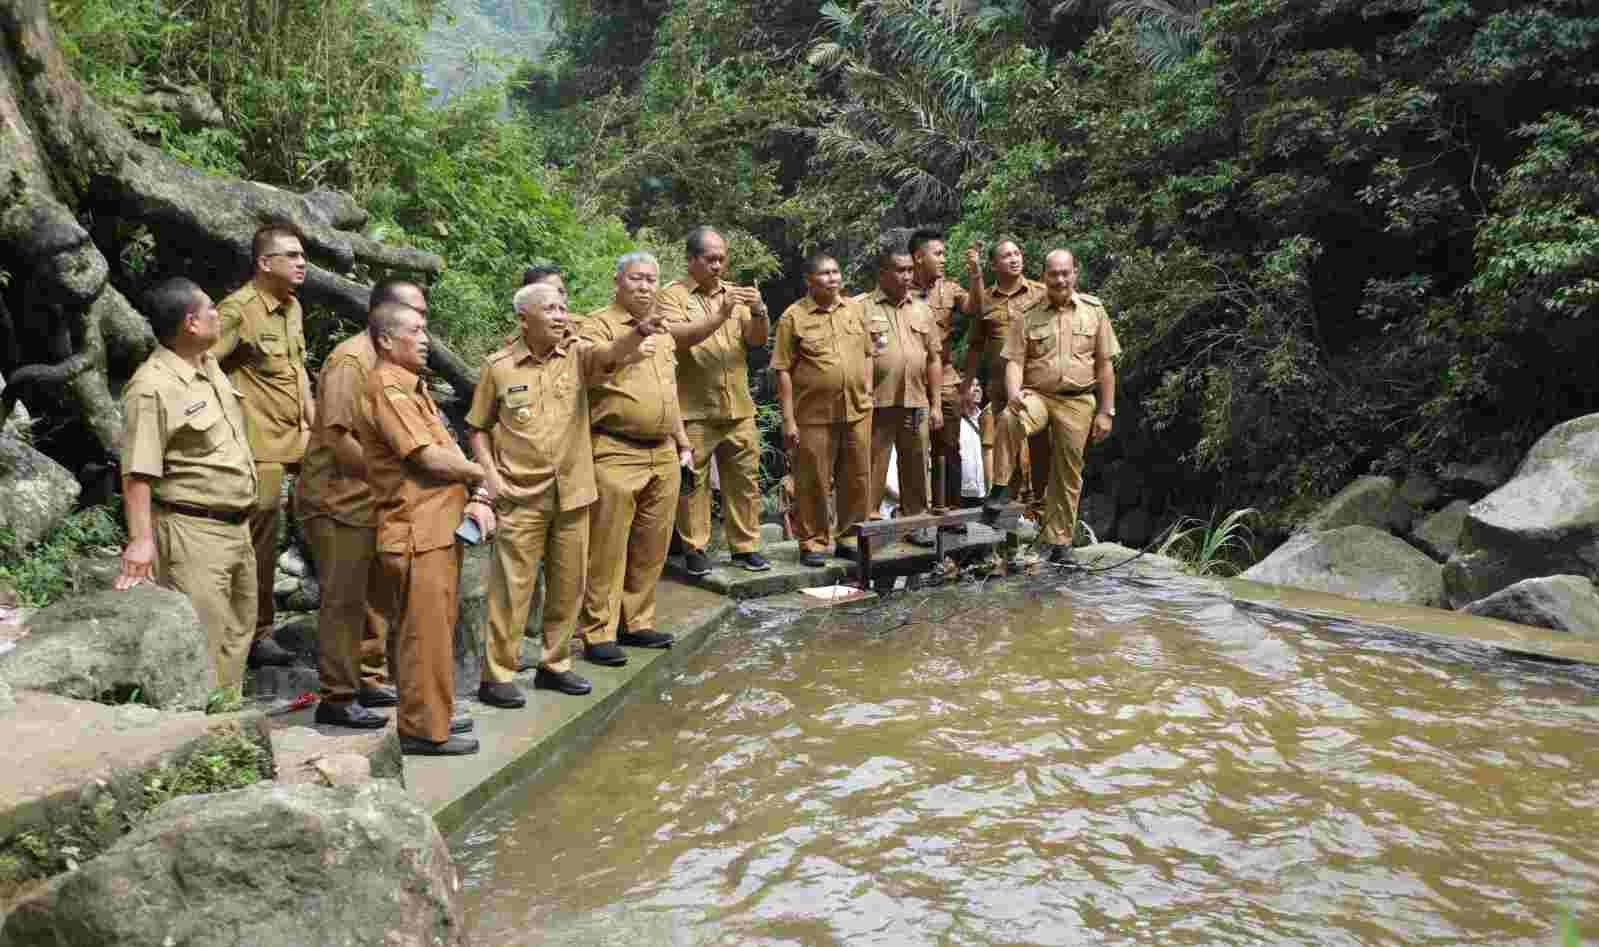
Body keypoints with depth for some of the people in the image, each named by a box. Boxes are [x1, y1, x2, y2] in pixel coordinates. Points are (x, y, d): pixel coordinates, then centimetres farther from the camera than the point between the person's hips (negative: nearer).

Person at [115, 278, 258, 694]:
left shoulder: (210, 364, 9)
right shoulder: (153, 387, -19)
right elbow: (137, 473, -23)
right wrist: (141, 539, -29)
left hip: (236, 526, 10)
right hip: (193, 531, -9)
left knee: (237, 631, 18)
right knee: (201, 640, -7)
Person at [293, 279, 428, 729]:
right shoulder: (351, 360, -16)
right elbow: (337, 438, -22)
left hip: (373, 499, 9)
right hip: (340, 499, -9)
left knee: (376, 596, 16)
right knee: (344, 601, -3)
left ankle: (371, 680, 28)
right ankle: (337, 698, 7)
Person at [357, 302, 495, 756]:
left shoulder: (413, 387, 18)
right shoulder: (387, 388, -14)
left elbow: (447, 449, 14)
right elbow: (428, 457, -21)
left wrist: (476, 498, -1)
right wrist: (480, 473, -5)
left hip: (440, 528, 10)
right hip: (416, 533, -10)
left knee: (437, 629, 18)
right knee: (424, 633, -2)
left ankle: (434, 714, 30)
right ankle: (424, 730, 8)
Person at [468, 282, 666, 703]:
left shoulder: (577, 354, 1)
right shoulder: (498, 365, -3)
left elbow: (611, 353, -22)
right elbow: (478, 429, 6)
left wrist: (639, 333, -42)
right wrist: (490, 475, -7)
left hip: (571, 491, 3)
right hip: (521, 496, -3)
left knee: (568, 584, 12)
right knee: (512, 586, 0)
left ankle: (555, 664, 28)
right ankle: (497, 675, 12)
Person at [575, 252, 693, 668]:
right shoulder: (600, 324, -4)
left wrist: (683, 443, 23)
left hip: (663, 454, 7)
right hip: (617, 454, -7)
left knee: (651, 548, 12)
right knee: (607, 549, -3)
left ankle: (636, 622, 24)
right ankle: (598, 633, 5)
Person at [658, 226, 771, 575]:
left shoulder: (735, 293, 14)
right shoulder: (673, 295, 0)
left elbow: (758, 339, 7)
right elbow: (678, 337, -15)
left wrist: (759, 311, -13)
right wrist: (721, 315, -22)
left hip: (739, 409, 4)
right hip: (694, 410, -4)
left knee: (745, 479, 6)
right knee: (693, 482, 0)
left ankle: (745, 545, 15)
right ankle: (694, 549, 10)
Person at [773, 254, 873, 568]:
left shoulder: (854, 309, 11)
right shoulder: (793, 317, -4)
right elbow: (783, 370, -6)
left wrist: (867, 392, 8)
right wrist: (788, 419, -10)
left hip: (857, 412, 4)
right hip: (814, 416, -4)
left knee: (857, 481, 11)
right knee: (813, 484, 2)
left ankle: (848, 538, 24)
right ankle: (813, 543, 15)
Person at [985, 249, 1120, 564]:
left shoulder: (1094, 311, 6)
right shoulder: (1027, 316, 4)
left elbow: (1105, 366, 6)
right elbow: (1014, 361, -2)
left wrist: (1106, 411, 2)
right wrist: (1014, 393, -23)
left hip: (1077, 401, 1)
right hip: (1036, 395, -1)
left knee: (1068, 477, 5)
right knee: (1008, 419, -34)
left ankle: (1058, 542, 18)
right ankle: (1000, 489, -20)